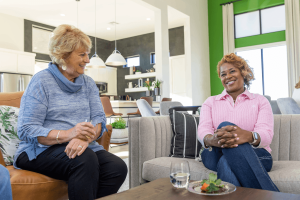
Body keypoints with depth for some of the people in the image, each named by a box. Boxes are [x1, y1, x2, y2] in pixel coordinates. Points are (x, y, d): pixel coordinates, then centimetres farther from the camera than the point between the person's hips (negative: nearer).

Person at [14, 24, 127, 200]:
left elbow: (99, 118, 0)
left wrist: (86, 137, -23)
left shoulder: (89, 83, 13)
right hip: (42, 150, -4)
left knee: (118, 167, -23)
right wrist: (67, 134, -27)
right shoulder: (41, 81, -3)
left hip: (84, 148, 5)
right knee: (85, 160, -35)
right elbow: (26, 130, -11)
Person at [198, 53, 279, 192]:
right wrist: (211, 140, -31)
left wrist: (249, 136, -34)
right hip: (216, 155, 2)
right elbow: (203, 129, -3)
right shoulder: (210, 102, 18)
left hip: (256, 155, -1)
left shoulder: (260, 101, 14)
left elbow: (266, 134, -7)